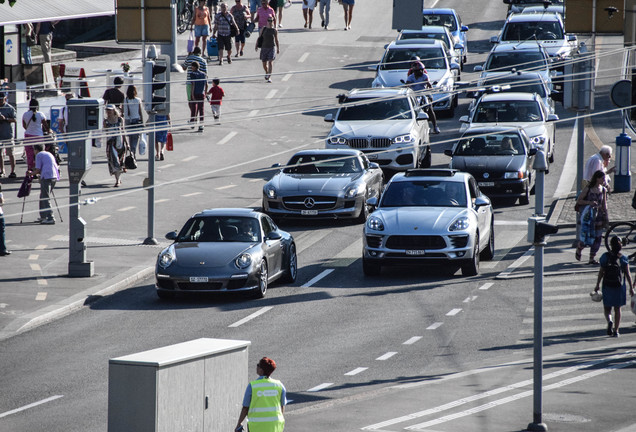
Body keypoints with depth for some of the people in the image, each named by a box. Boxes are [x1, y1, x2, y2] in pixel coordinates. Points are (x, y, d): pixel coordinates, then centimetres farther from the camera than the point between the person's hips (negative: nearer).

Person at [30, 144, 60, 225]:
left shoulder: (39, 155, 4)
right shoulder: (49, 154, 25)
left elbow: (38, 170, -3)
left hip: (46, 177, -8)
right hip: (55, 177, 8)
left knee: (45, 198, -8)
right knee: (43, 197, 19)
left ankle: (50, 218, -17)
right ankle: (43, 216, 22)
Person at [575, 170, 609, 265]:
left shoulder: (603, 190, 6)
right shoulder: (588, 189, -8)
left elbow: (604, 204, 14)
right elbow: (578, 201, -5)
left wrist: (606, 216, 9)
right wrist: (589, 202, -19)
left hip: (598, 215, 5)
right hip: (588, 215, -5)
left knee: (597, 237, 1)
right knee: (586, 236, -7)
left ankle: (592, 258, 11)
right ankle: (579, 249, 25)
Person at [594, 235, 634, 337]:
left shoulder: (605, 256, -6)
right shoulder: (624, 258, -5)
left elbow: (601, 272, -5)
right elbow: (627, 274, -4)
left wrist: (597, 285, 2)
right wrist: (631, 288, 3)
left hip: (607, 286, -1)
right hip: (619, 286, 1)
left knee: (607, 308, 10)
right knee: (617, 309, 12)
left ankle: (609, 321, -20)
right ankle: (616, 330, 10)